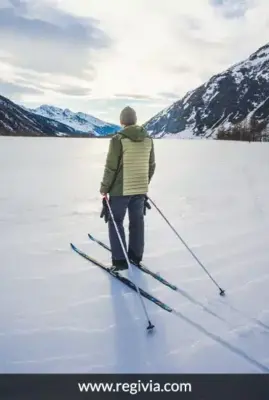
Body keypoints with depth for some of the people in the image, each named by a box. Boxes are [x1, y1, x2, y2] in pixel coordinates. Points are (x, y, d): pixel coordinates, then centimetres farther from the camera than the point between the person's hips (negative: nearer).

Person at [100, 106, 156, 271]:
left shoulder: (118, 139, -14)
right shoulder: (148, 139, 2)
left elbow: (111, 167, -13)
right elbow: (152, 165, 10)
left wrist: (104, 187, -1)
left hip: (120, 189, -5)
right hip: (140, 189, 5)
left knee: (116, 222, 8)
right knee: (137, 221, 16)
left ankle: (120, 260, 6)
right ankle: (136, 256, 28)